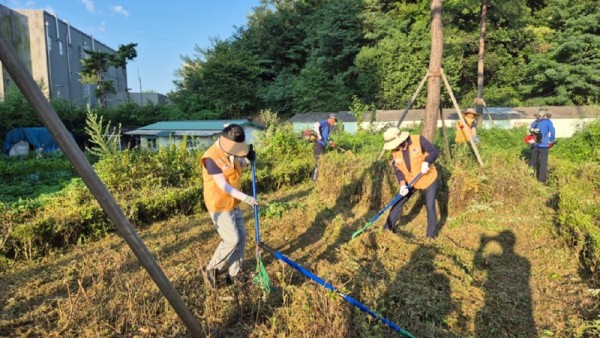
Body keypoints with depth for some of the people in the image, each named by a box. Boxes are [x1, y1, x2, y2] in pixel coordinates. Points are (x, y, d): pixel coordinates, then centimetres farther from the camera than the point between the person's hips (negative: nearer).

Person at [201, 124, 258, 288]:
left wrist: (247, 158, 0)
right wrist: (245, 198, -26)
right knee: (232, 239, -7)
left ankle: (234, 274, 22)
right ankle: (212, 269, 16)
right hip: (219, 206, -8)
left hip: (233, 204, 8)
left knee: (241, 236, 9)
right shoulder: (211, 157, -23)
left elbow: (239, 168, 21)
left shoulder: (231, 152, 2)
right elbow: (223, 186, -26)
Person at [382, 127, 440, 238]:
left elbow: (434, 151, -17)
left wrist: (426, 162, -35)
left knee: (430, 207, -2)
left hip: (429, 179, -4)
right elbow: (398, 170, -10)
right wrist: (402, 184, -26)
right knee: (398, 203, 6)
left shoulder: (418, 140, -23)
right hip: (410, 181, 4)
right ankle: (387, 228, 20)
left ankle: (431, 235, 12)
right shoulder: (395, 152, -10)